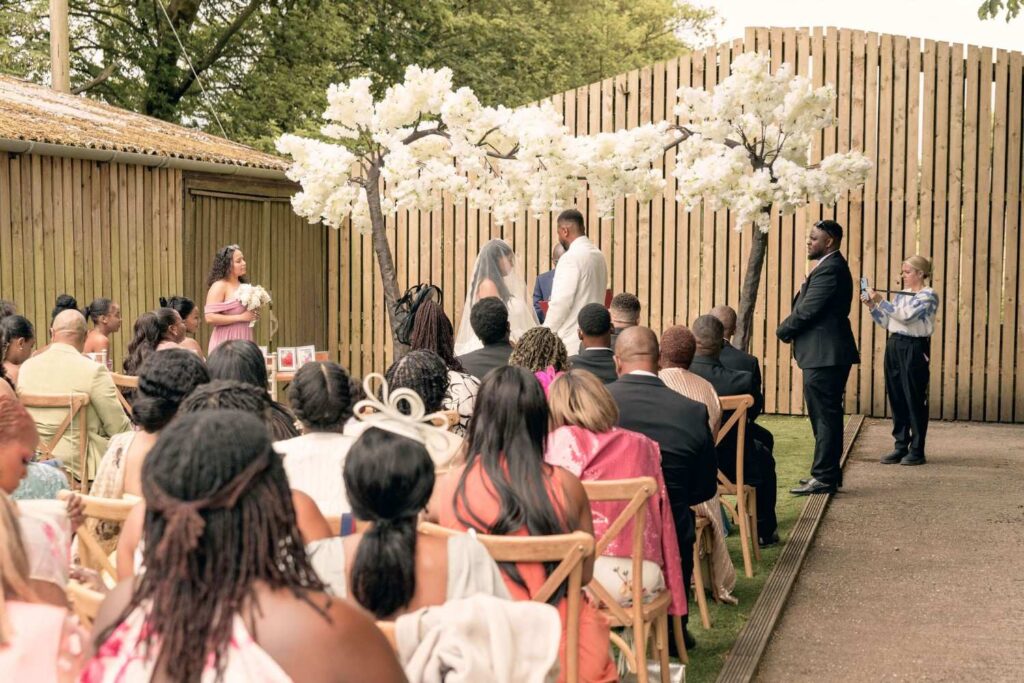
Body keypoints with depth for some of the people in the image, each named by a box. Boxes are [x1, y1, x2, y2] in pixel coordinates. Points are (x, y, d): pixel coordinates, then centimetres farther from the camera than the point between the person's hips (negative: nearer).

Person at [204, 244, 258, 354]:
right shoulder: (219, 286, -9)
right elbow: (210, 318, -18)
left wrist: (253, 315, 6)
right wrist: (241, 317, -16)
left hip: (244, 341, 7)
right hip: (226, 343, -7)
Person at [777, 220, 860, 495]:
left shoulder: (829, 270, -17)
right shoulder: (832, 267, 18)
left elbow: (806, 311, -20)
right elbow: (805, 308, 17)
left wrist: (783, 331, -4)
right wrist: (789, 329, 2)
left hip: (824, 357, -11)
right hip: (826, 355, 11)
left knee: (825, 417, -6)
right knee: (826, 417, 15)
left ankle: (824, 477, -2)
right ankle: (828, 473, 23)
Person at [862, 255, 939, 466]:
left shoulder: (928, 295, -6)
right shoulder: (901, 295, 15)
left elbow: (906, 316, -19)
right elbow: (886, 323, 16)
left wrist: (880, 301, -18)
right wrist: (871, 306, 4)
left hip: (914, 349, -7)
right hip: (894, 346, 7)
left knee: (915, 400, -1)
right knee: (896, 399, 9)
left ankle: (917, 451, 6)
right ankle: (900, 447, 17)